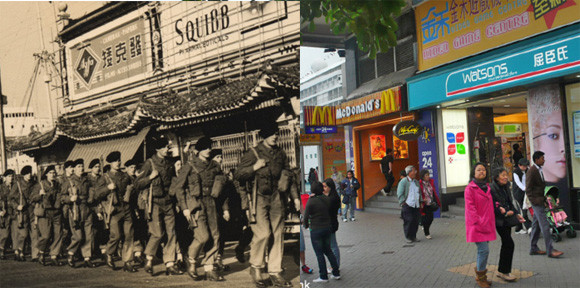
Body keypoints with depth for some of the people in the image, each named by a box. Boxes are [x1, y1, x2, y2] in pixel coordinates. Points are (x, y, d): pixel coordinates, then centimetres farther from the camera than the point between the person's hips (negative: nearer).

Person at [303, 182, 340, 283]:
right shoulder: (326, 199, 0)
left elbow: (306, 216, -12)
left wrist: (306, 225, 7)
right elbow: (329, 211, 7)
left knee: (319, 253, 4)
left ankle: (323, 276, 9)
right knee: (328, 250, 19)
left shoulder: (311, 201, -16)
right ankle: (336, 273, 22)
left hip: (316, 230, -6)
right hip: (328, 228, 6)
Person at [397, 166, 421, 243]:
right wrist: (403, 203, -12)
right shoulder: (403, 182, -4)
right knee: (408, 221, -7)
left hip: (416, 205, 6)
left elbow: (420, 193, 25)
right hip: (407, 205, -6)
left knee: (416, 221, 3)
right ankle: (408, 237, 5)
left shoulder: (416, 182, 17)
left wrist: (420, 202, 15)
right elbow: (400, 194, -6)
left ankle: (414, 236, 16)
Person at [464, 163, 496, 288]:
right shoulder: (470, 188, -8)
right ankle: (480, 277, 2)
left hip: (487, 224, 7)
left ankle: (480, 276, 22)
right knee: (484, 250, -11)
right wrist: (479, 223, -17)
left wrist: (491, 223, 10)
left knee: (483, 250, 11)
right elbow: (470, 207, -13)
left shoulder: (487, 187, 15)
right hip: (477, 225, -7)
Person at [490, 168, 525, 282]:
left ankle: (502, 270, 22)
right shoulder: (492, 189, -16)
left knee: (506, 245, 12)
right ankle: (504, 271, 1)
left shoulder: (506, 187, 10)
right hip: (499, 221, -9)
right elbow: (493, 207, -18)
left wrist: (517, 214, 6)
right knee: (509, 244, -10)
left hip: (507, 219, 9)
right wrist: (506, 213, -20)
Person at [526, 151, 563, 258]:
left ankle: (533, 248, 18)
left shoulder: (540, 170, 15)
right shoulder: (531, 171, -14)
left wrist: (544, 199, 15)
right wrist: (536, 201, -19)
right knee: (545, 225, -10)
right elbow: (528, 190, -15)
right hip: (536, 201, -9)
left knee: (536, 225, 12)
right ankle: (550, 251, -9)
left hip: (540, 200, 10)